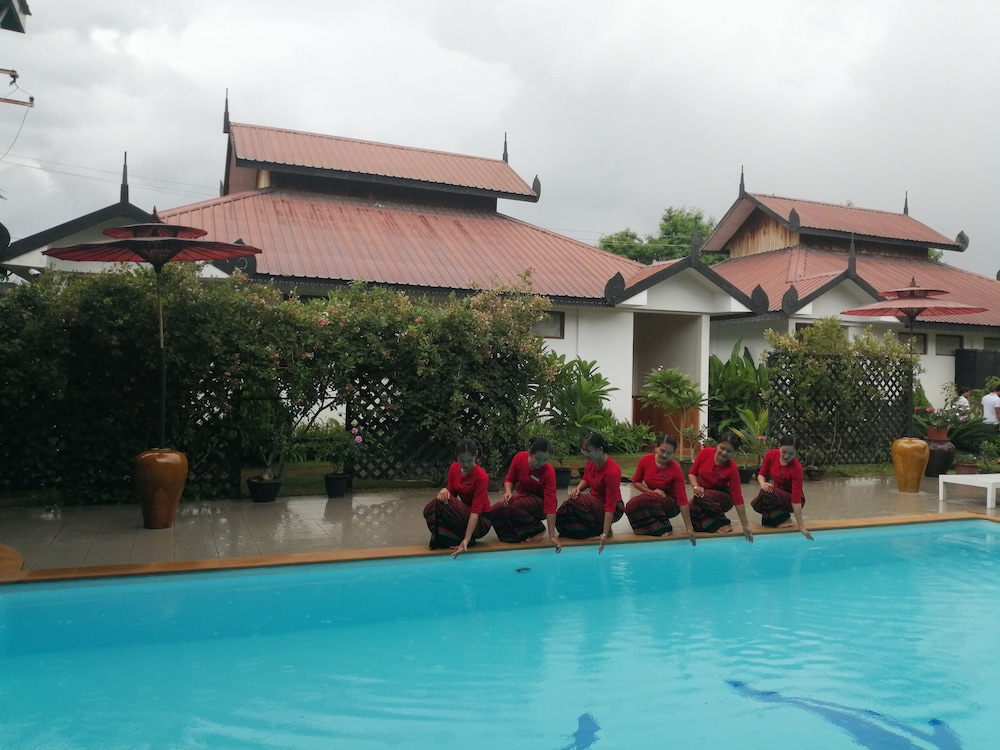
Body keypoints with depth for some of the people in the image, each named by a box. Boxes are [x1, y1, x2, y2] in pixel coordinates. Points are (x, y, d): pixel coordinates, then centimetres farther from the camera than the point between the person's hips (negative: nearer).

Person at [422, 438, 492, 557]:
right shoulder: (453, 468, -1)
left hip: (479, 523, -7)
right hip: (463, 514, 7)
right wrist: (445, 491, -21)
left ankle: (460, 539, -13)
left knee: (441, 503, -27)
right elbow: (451, 493, 5)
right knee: (429, 510, -16)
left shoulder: (481, 477, -22)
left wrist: (466, 540, -36)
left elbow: (476, 511, -27)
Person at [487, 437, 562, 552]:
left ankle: (537, 529, -10)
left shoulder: (549, 472, -26)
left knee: (513, 506, -34)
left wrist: (552, 536, -29)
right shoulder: (519, 457, -16)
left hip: (540, 503, -4)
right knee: (494, 511, -22)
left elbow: (550, 504, -28)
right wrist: (508, 492, -24)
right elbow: (510, 479, 1)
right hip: (522, 498, 4)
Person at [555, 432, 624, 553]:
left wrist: (605, 534, -32)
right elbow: (586, 479, 13)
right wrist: (578, 488, -11)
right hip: (595, 501, 7)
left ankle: (602, 529, -10)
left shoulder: (612, 472, -29)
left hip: (613, 510, -7)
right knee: (561, 517, -12)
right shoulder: (591, 461, -7)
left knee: (575, 501, -30)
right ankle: (597, 527, 6)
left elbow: (610, 506, -29)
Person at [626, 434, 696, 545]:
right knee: (631, 505, -28)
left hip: (670, 504, -4)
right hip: (649, 498, 4)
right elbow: (636, 482, 3)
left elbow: (682, 500, -20)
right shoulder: (645, 460, -12)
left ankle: (663, 528, -14)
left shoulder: (676, 470, -20)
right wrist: (652, 491, -16)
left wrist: (689, 528, -21)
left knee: (647, 499, -34)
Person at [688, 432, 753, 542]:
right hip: (703, 494, 4)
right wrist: (696, 487, -26)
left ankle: (722, 524, -11)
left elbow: (737, 498, -22)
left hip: (723, 498, -4)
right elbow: (692, 473, -4)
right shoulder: (705, 453, -17)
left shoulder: (732, 469, -25)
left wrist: (745, 526, -21)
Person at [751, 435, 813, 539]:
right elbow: (761, 474, -1)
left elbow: (796, 499, -28)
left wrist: (801, 526, -29)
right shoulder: (771, 455, -13)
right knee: (756, 503, -23)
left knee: (766, 493, -32)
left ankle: (784, 519, -9)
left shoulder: (796, 468, -27)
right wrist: (763, 483, -27)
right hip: (775, 495, 5)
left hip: (790, 499, -5)